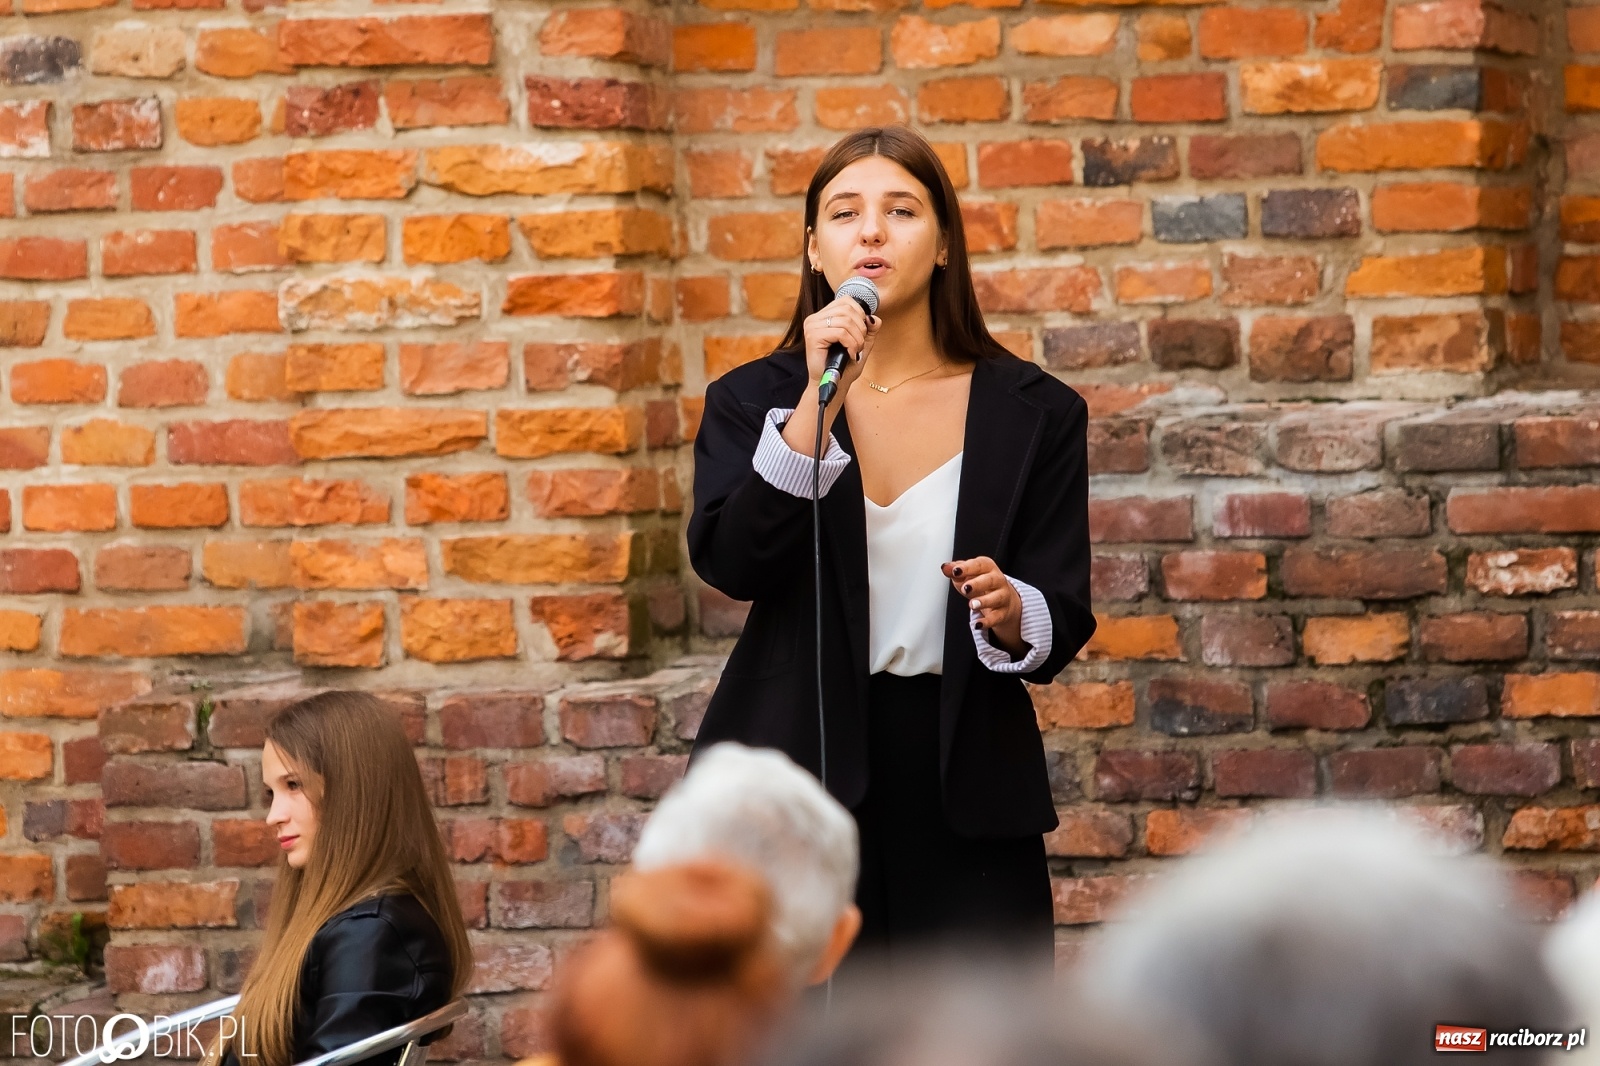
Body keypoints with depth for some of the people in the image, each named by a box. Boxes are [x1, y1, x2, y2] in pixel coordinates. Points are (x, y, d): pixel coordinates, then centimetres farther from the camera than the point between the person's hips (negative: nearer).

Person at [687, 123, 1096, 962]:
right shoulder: (754, 402, 6)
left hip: (963, 801, 0)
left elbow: (1063, 626, 2)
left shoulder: (1035, 414, 5)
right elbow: (730, 563, -12)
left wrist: (1009, 613, -21)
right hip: (799, 779, 0)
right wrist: (819, 399, -19)